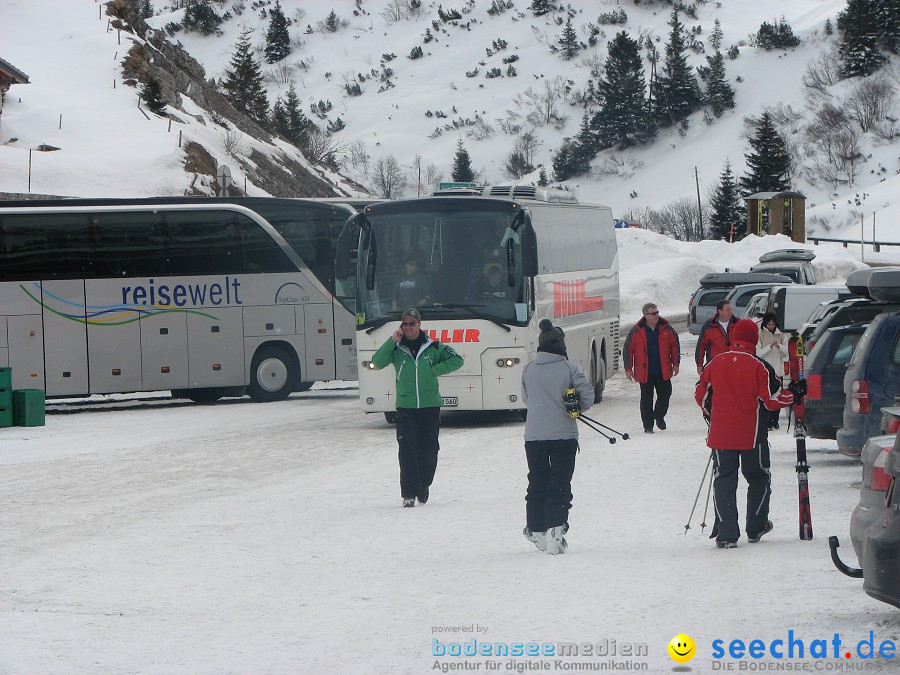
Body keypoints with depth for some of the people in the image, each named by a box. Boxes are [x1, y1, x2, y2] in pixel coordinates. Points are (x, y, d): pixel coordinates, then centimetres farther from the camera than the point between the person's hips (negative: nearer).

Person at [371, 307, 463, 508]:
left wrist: (436, 369, -3)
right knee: (407, 451, -9)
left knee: (429, 450, 5)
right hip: (405, 408, -1)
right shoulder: (396, 349, 6)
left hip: (430, 406, 1)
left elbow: (457, 360, 10)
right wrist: (392, 340, -14)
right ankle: (408, 494, -9)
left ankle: (424, 484, 27)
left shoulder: (433, 347, 6)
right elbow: (377, 362, -8)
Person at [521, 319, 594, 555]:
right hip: (564, 434, -3)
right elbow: (587, 395, -6)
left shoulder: (529, 370, 1)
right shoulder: (570, 369, -9)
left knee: (537, 483, 16)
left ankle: (536, 531, 23)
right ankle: (554, 531, -13)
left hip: (534, 436, 3)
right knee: (560, 485, 1)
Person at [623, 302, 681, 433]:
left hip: (663, 371, 2)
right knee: (646, 398, 1)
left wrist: (675, 364, 8)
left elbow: (675, 345, 11)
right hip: (645, 372, -2)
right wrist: (628, 369, -1)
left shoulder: (666, 329, 1)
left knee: (665, 394, 8)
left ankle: (659, 415, 34)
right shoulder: (636, 331, -6)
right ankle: (648, 425, 10)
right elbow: (628, 350, 0)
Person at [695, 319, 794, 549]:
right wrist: (793, 395, 9)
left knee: (724, 480, 5)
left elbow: (701, 394, 9)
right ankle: (755, 529, 22)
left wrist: (710, 415, 27)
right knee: (758, 478, 17)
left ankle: (726, 534, -2)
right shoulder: (759, 366, -11)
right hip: (752, 434, -2)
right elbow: (771, 399, -10)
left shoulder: (715, 363, 0)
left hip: (721, 434, 2)